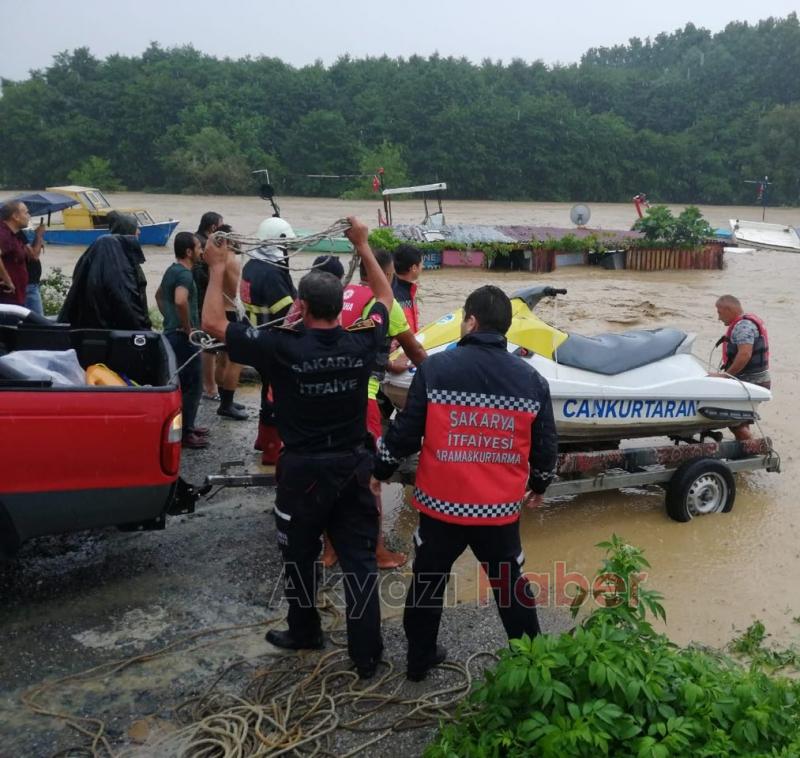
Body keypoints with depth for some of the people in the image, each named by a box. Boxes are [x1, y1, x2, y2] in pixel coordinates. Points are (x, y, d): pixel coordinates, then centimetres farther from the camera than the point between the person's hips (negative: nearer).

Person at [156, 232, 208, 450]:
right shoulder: (185, 274, -19)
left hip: (172, 332, 10)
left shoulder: (171, 270, 13)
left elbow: (159, 295, 29)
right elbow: (180, 301, -37)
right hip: (183, 337, -10)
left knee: (184, 383, 19)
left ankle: (187, 426, 29)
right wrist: (187, 328, -24)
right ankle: (185, 433, 4)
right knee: (192, 385, -2)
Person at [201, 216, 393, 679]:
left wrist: (218, 268, 1)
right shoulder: (362, 342, -9)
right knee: (360, 561, 8)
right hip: (353, 466, 3)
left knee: (300, 556, 19)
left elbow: (213, 323, -10)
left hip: (303, 469, -2)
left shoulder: (282, 347, -19)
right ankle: (368, 653, 13)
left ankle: (304, 632, 37)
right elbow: (386, 297, 11)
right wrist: (363, 246, 18)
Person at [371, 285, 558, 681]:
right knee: (512, 588, 20)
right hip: (500, 509, 1)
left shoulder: (435, 367, -12)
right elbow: (545, 446, 4)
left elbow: (405, 431, -8)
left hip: (441, 504, -1)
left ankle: (419, 658, 35)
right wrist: (538, 485, 23)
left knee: (427, 583, 20)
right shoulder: (531, 379, -4)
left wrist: (380, 470, 9)